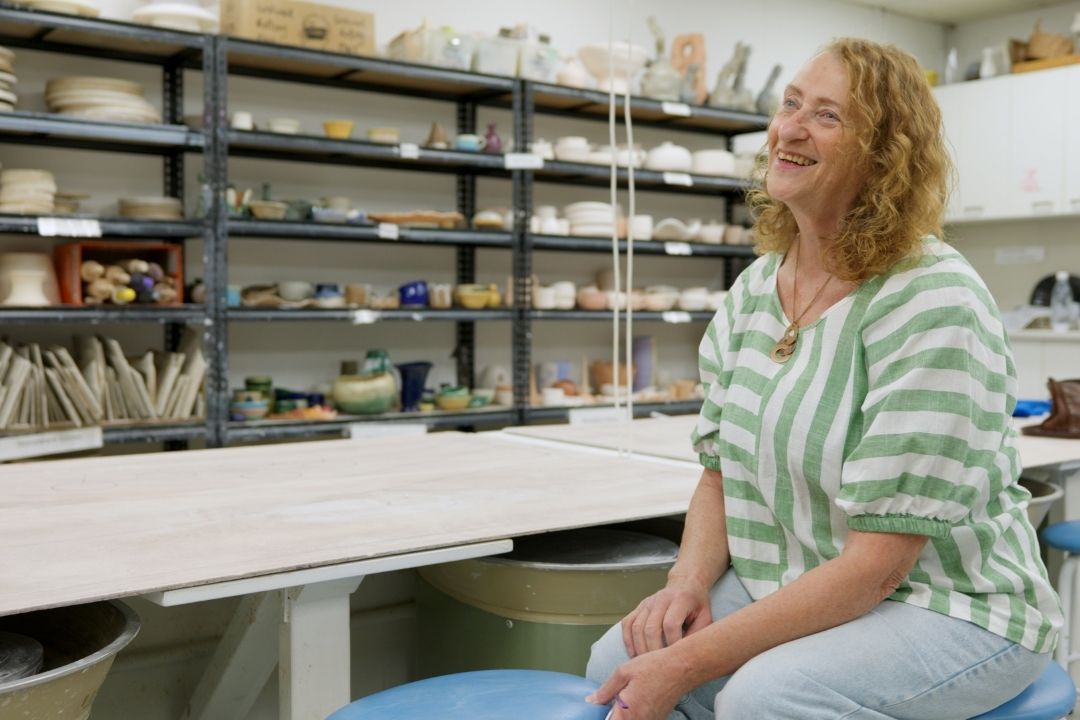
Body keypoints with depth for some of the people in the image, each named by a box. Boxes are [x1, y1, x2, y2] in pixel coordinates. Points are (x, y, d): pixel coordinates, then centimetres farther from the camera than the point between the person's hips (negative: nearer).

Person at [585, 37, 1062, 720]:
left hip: (951, 607, -5)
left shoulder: (933, 303, -21)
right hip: (794, 589, 6)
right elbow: (722, 474, 8)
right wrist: (690, 582, -13)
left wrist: (690, 663, -26)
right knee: (617, 663, -15)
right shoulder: (752, 289, 2)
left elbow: (880, 559, -23)